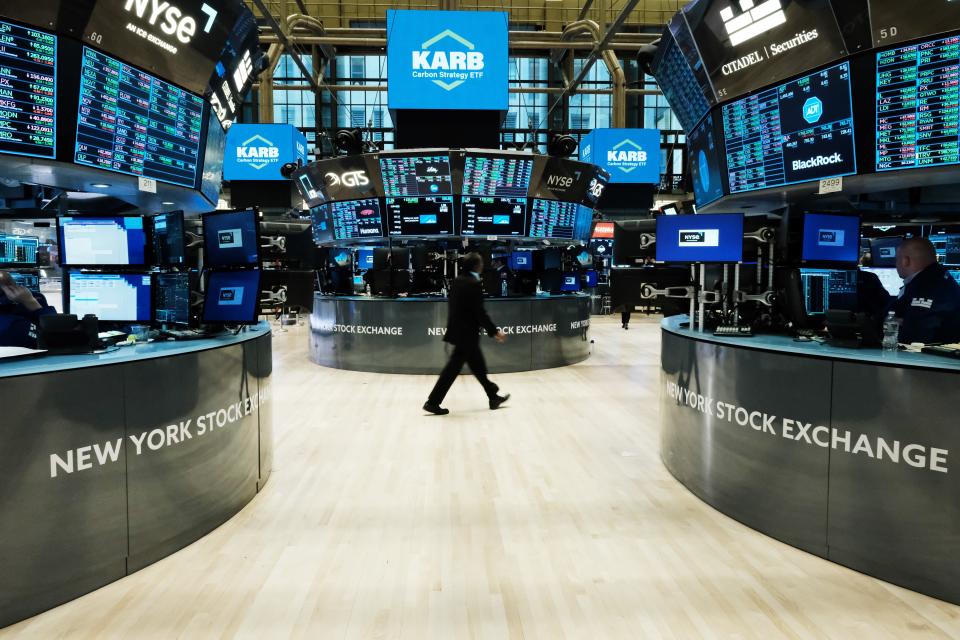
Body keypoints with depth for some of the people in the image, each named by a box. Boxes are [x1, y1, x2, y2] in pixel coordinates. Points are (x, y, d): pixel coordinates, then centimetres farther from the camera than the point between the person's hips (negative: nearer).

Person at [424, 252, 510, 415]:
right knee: (454, 368, -2)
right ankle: (433, 402, 3)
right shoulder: (474, 284, -17)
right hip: (467, 333, -9)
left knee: (478, 365, 17)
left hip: (459, 330, 9)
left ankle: (493, 397, 28)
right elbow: (480, 313, -19)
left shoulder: (457, 281, 8)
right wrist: (495, 331, -11)